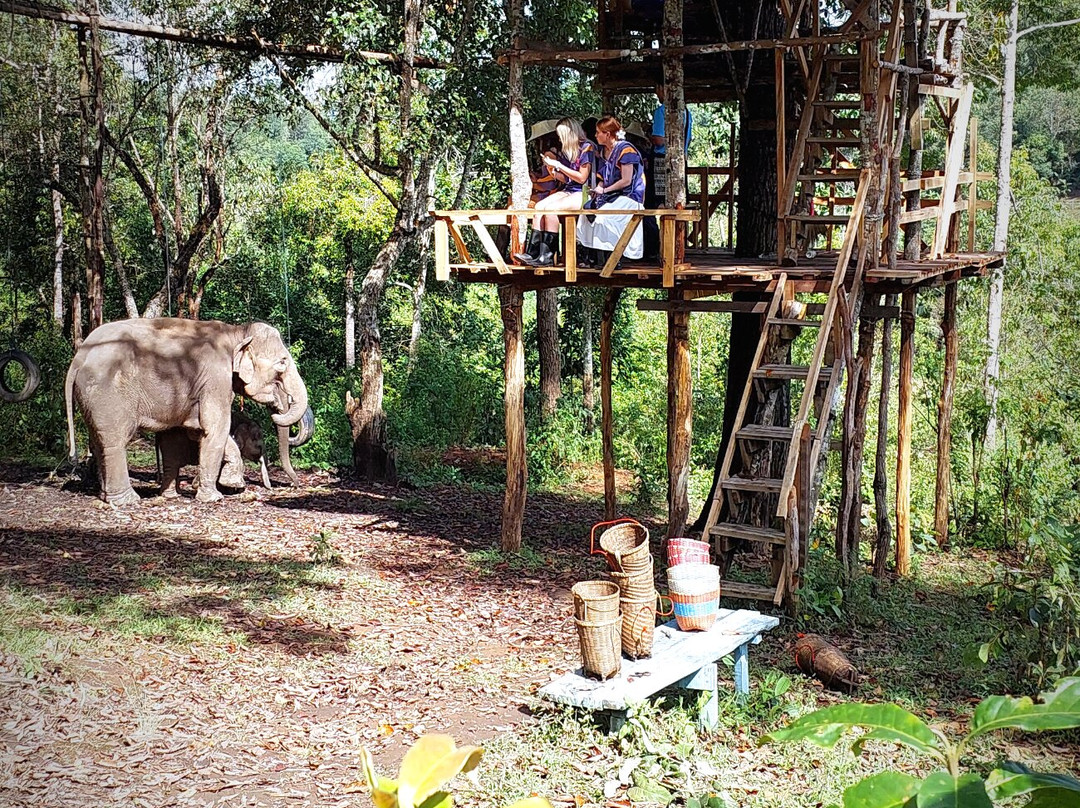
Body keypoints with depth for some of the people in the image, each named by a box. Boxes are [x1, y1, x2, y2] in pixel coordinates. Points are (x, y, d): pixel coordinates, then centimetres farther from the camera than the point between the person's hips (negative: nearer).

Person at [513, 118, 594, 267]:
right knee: (539, 206, -15)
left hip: (583, 193, -8)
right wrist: (551, 168, 4)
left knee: (550, 208, -28)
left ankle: (547, 256, -25)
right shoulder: (567, 151, 19)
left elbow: (582, 178, -12)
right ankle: (532, 253, -23)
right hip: (568, 191, 8)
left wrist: (558, 165, -10)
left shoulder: (586, 147, -6)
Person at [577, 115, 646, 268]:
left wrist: (604, 190, -11)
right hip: (610, 196, 9)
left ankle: (608, 259, -18)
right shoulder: (604, 151, 14)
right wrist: (598, 189, 0)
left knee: (603, 217, -30)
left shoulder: (625, 150, -13)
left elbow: (626, 181, -15)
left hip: (629, 196, -8)